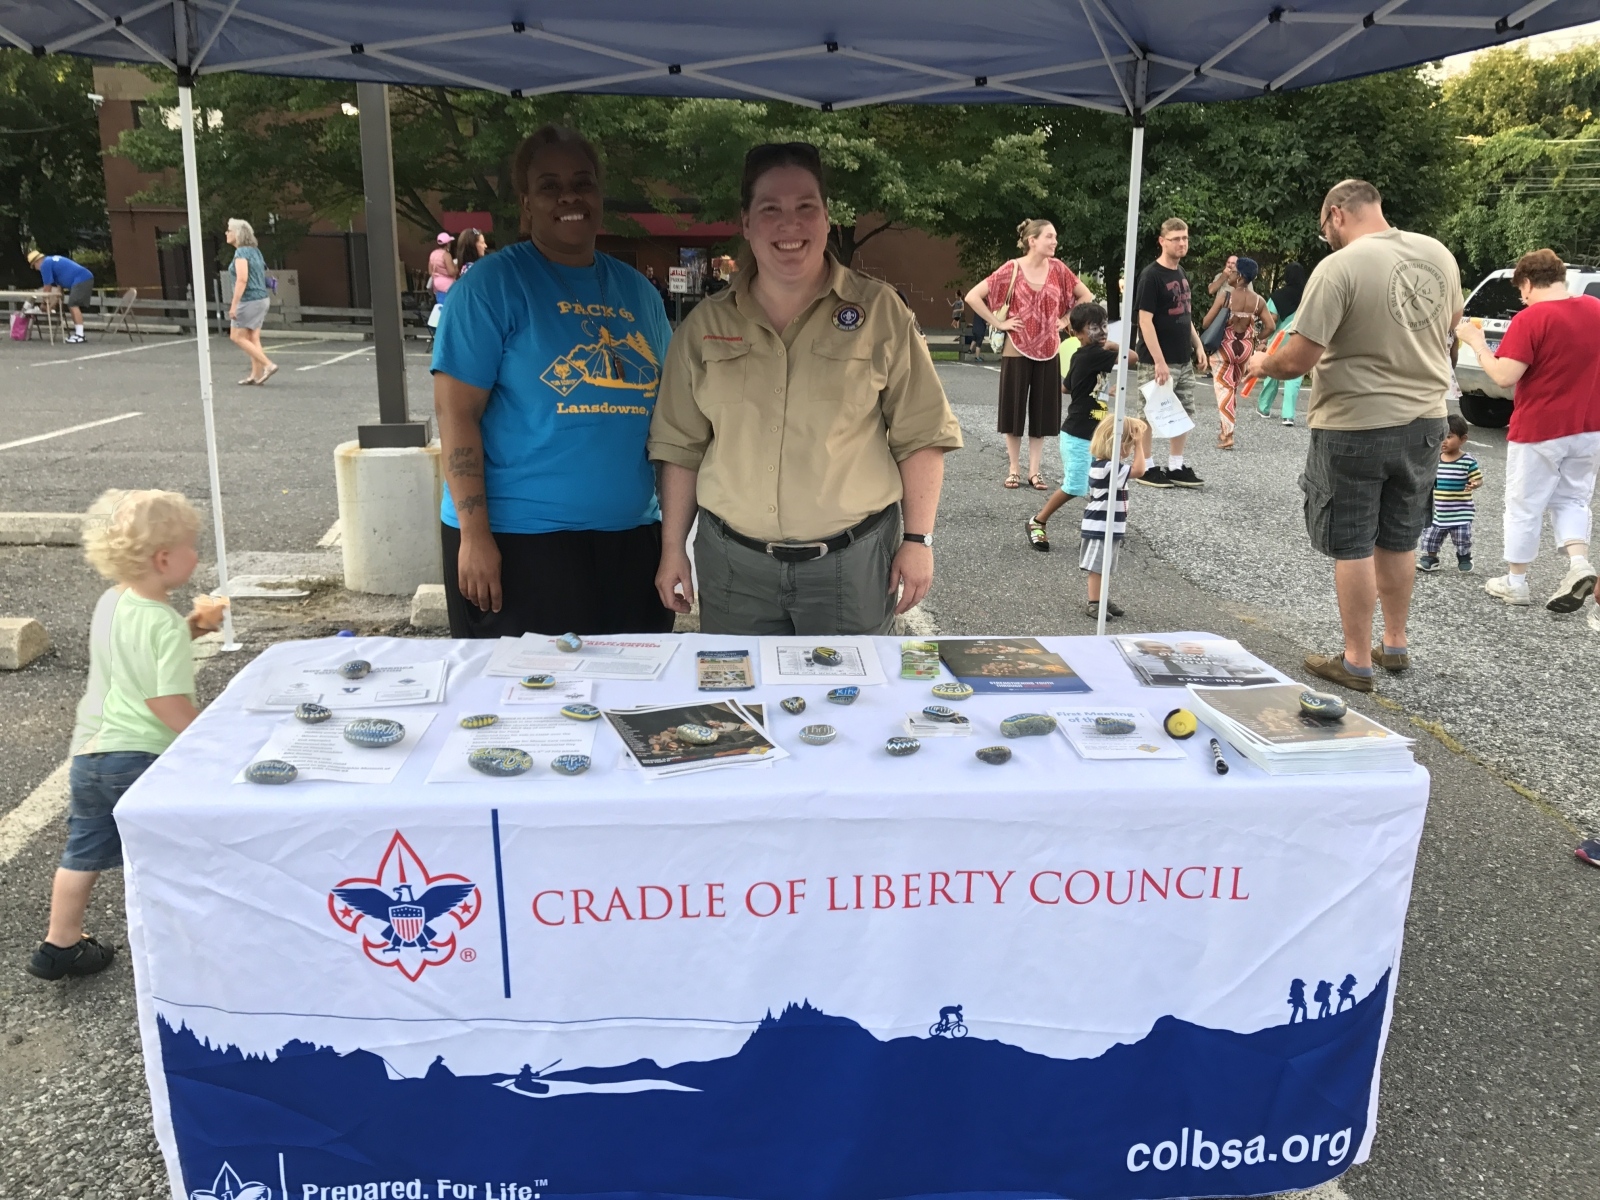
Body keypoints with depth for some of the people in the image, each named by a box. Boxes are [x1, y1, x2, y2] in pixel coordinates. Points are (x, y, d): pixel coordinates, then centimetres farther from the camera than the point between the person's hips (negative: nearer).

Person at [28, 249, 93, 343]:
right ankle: (77, 332, 17)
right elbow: (59, 283, 28)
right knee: (73, 306, 15)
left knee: (73, 305, -14)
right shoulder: (52, 261, 27)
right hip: (85, 278, 10)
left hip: (81, 280, -10)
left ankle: (80, 335, -19)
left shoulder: (45, 264, -3)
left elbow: (47, 287, 0)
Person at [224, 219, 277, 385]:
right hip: (261, 298, 9)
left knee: (236, 337, -1)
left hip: (249, 300, -9)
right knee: (252, 338, 11)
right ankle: (256, 374, 11)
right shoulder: (254, 250, 13)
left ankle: (268, 365, -7)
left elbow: (242, 279, -22)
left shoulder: (241, 252, -14)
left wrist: (234, 305, -21)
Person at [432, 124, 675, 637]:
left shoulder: (637, 290, 12)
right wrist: (474, 534, -15)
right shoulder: (492, 284, -4)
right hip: (518, 539, -5)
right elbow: (455, 410, -9)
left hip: (631, 537, 5)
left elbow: (665, 407, 16)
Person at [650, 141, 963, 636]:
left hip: (853, 561, -2)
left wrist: (918, 539, -6)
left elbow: (919, 435, -1)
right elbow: (681, 447, 9)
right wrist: (673, 550, 7)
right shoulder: (704, 325, 6)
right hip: (733, 562, 2)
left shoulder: (880, 311, -1)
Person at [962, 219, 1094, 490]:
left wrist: (1065, 321, 4)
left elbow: (1086, 295, 13)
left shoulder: (1057, 268, 2)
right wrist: (997, 323, -12)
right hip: (1017, 351, -3)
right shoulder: (1012, 269, -8)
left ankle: (1034, 471, 14)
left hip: (1048, 352, 3)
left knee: (1042, 412, 6)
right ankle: (1014, 469, 14)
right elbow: (973, 297, -12)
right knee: (1014, 410, 4)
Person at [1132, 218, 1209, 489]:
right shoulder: (1151, 276, -12)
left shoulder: (1181, 273, 13)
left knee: (1183, 413, 10)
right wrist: (1159, 361, -22)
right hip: (1157, 362, -8)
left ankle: (1176, 466, 19)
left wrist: (1198, 346, 15)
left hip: (1184, 360, 8)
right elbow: (1145, 320, -17)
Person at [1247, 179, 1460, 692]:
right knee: (1399, 539, 19)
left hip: (1355, 425, -6)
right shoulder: (1438, 253, 2)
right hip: (1424, 419, 6)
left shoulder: (1338, 269, -19)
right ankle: (1395, 645, 31)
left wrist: (1261, 364, 0)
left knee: (1353, 547, 5)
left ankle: (1357, 662, 13)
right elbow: (1452, 321, 20)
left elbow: (1294, 363, -20)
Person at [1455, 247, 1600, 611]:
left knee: (1525, 506, 7)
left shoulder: (1530, 319, -17)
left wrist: (1476, 342, -11)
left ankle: (1516, 582, 16)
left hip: (1539, 431, -6)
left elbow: (1505, 376, -22)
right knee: (1570, 500, 18)